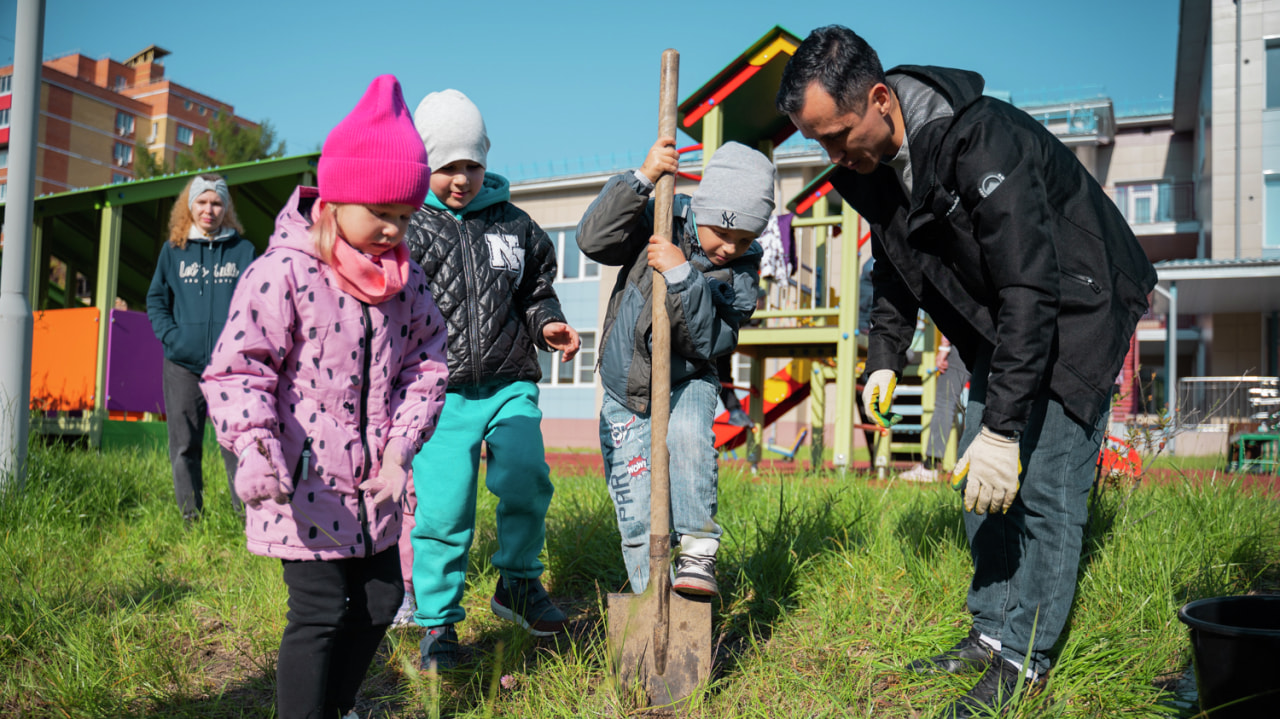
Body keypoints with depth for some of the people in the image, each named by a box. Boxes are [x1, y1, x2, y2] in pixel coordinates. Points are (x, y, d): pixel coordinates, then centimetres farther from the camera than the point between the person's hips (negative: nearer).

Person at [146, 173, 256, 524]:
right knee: (184, 446, 7)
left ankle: (245, 515, 3)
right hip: (182, 364, 2)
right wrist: (170, 336, -3)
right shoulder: (172, 250, 11)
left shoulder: (243, 251, 7)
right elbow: (156, 300, 13)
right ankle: (190, 518, 17)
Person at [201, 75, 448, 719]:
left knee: (380, 599, 17)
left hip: (372, 486, 7)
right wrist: (256, 449, -30)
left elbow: (426, 364, 6)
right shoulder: (283, 273, -15)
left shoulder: (404, 278, 2)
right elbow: (236, 370, -15)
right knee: (320, 613, -1)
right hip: (304, 485, -6)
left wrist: (400, 447, -4)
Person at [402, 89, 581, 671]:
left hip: (509, 386, 2)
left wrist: (547, 323, 5)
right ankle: (438, 622, 16)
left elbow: (536, 288, 25)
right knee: (443, 507, -4)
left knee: (527, 479, -14)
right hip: (440, 392, -2)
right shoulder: (406, 227, 5)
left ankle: (518, 582, 14)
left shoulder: (512, 223, 12)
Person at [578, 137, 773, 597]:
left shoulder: (744, 267, -8)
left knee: (687, 435, -35)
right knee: (637, 514, -4)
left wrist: (683, 276, -30)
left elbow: (710, 341, -19)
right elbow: (594, 240, -23)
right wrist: (642, 179, -30)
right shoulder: (662, 219, -7)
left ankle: (698, 551, -21)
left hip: (687, 384, 0)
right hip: (626, 392, 0)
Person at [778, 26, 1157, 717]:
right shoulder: (867, 164, -7)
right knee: (980, 482, 8)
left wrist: (1003, 429, -36)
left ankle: (1022, 662, 6)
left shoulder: (982, 138, -33)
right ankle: (990, 634, 21)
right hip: (1001, 322, 8)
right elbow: (894, 267, 11)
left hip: (1079, 304, -8)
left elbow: (1030, 290, -35)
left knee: (1044, 485, -8)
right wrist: (885, 356, 3)